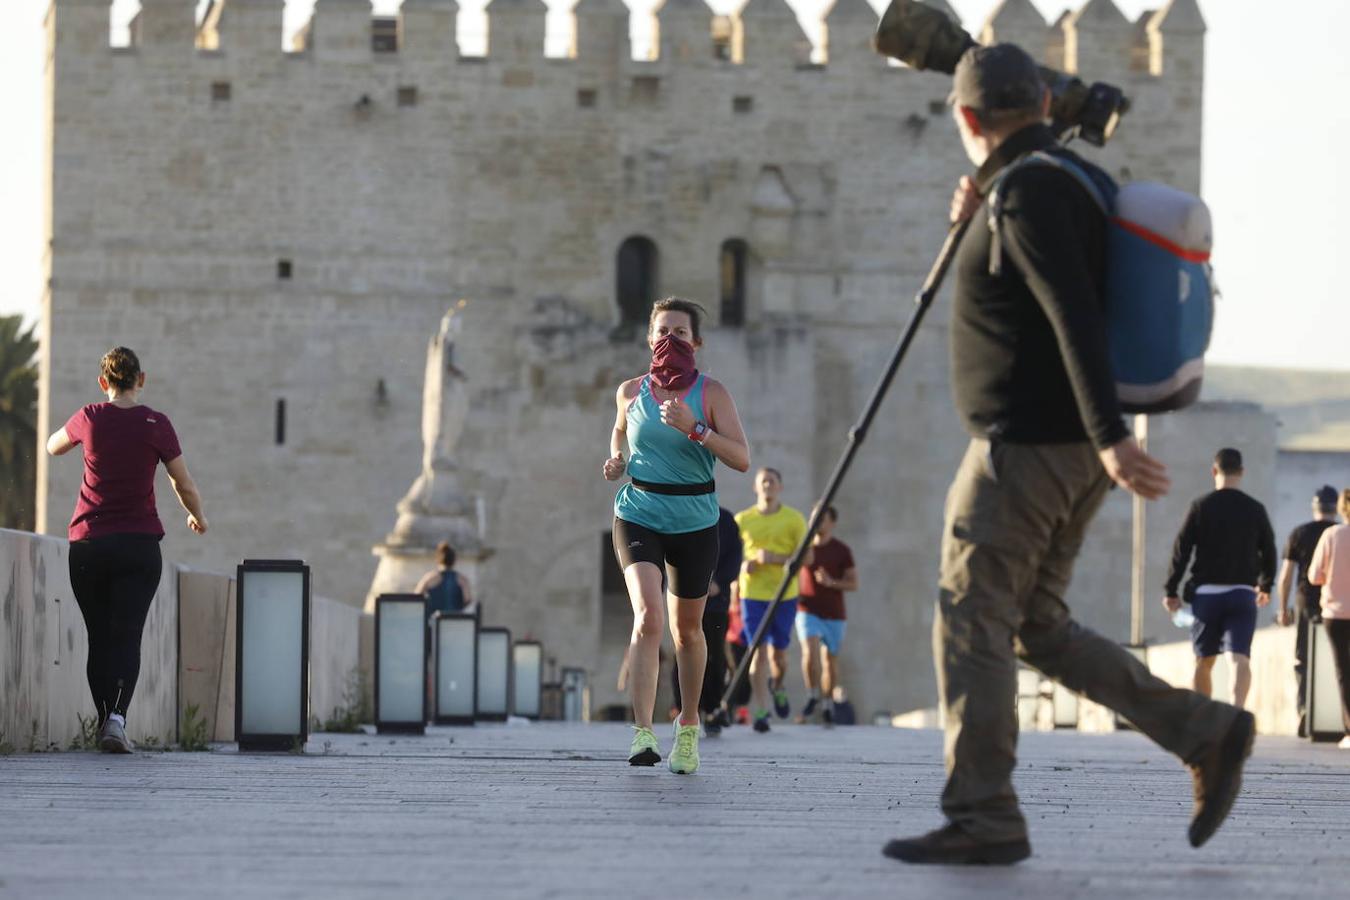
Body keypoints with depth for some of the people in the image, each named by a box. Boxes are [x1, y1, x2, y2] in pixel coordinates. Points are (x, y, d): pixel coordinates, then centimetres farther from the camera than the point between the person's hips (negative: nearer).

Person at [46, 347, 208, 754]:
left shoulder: (89, 418, 0)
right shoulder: (156, 424, -4)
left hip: (87, 545, 2)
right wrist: (198, 517, 23)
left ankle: (105, 721, 9)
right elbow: (185, 485, 4)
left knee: (99, 639, 10)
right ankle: (117, 716, -23)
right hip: (140, 544, -1)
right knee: (127, 637, -5)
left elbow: (53, 446, 21)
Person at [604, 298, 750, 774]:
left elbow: (741, 458, -12)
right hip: (638, 515, 0)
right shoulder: (631, 391, 2)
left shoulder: (710, 393, -4)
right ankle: (643, 734, -27)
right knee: (647, 615, -21)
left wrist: (693, 429, -24)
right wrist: (617, 459, 4)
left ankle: (688, 726, 35)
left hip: (694, 521, 0)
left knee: (687, 628, 13)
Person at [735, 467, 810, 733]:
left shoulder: (794, 519, 1)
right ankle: (761, 711, -9)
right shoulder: (742, 520, 6)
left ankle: (779, 687, 41)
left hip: (784, 594, 0)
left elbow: (807, 558, -3)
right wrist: (742, 565, -7)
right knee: (759, 651, -9)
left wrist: (776, 558, -17)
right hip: (753, 594, 0)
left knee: (779, 651, 9)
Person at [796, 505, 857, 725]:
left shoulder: (842, 551, -2)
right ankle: (812, 696, -6)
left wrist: (831, 582, -18)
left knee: (830, 660, 7)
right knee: (810, 651, -21)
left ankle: (828, 704, 23)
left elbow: (854, 583, -2)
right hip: (808, 612, 0)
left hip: (833, 615, 0)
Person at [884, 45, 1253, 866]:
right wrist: (979, 221, 15)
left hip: (1025, 444, -10)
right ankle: (1205, 731, 9)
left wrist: (1111, 435, -34)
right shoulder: (1077, 181, 16)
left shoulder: (1028, 192, -16)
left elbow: (1075, 316, -26)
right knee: (1036, 627, 13)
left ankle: (983, 819, -4)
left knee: (972, 626, -5)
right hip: (1067, 449, 10)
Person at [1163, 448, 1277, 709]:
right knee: (1240, 657, -10)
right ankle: (1237, 708, -33)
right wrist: (1265, 587, 27)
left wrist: (1171, 590, 5)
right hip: (1242, 593, 0)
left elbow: (1181, 550, -3)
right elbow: (1269, 551, 10)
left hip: (1206, 592, 0)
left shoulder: (1201, 507, -1)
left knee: (1204, 661, 13)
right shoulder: (1255, 509, 2)